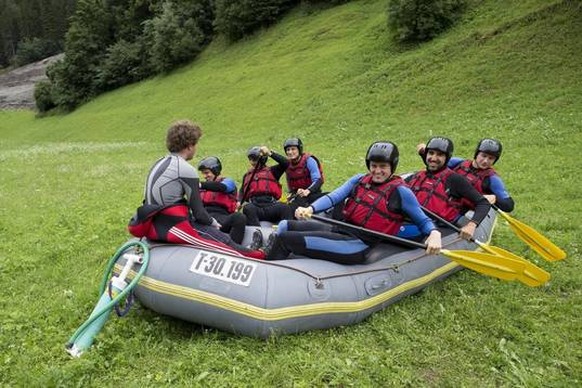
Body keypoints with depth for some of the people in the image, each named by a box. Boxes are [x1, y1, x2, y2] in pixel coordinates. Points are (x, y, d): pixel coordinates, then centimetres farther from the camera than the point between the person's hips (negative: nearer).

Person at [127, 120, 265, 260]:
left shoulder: (159, 164, 13)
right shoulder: (185, 169, -14)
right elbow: (199, 212, -11)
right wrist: (214, 223, 8)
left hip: (153, 224, 9)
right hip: (172, 227, -9)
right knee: (223, 240, -6)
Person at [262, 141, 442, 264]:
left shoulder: (400, 191, -4)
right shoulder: (359, 180, 12)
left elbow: (423, 220, 1)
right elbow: (333, 197, -1)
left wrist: (434, 233, -23)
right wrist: (310, 208, -19)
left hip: (358, 245, -7)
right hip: (340, 230, 7)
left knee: (284, 238, -16)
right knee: (285, 225, 10)